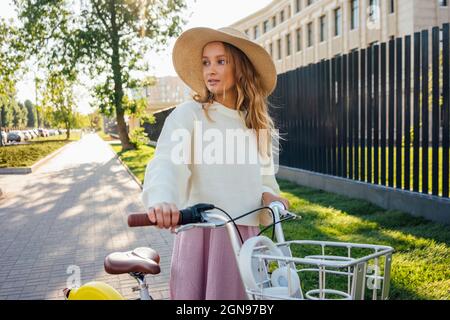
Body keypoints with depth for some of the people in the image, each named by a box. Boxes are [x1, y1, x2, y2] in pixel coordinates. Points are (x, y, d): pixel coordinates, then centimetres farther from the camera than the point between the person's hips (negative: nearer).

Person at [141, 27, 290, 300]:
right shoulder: (188, 114, -3)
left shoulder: (256, 123, 13)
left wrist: (268, 195, -1)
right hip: (202, 234, -4)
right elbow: (166, 162, -20)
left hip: (248, 236, 5)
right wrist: (160, 200, -41)